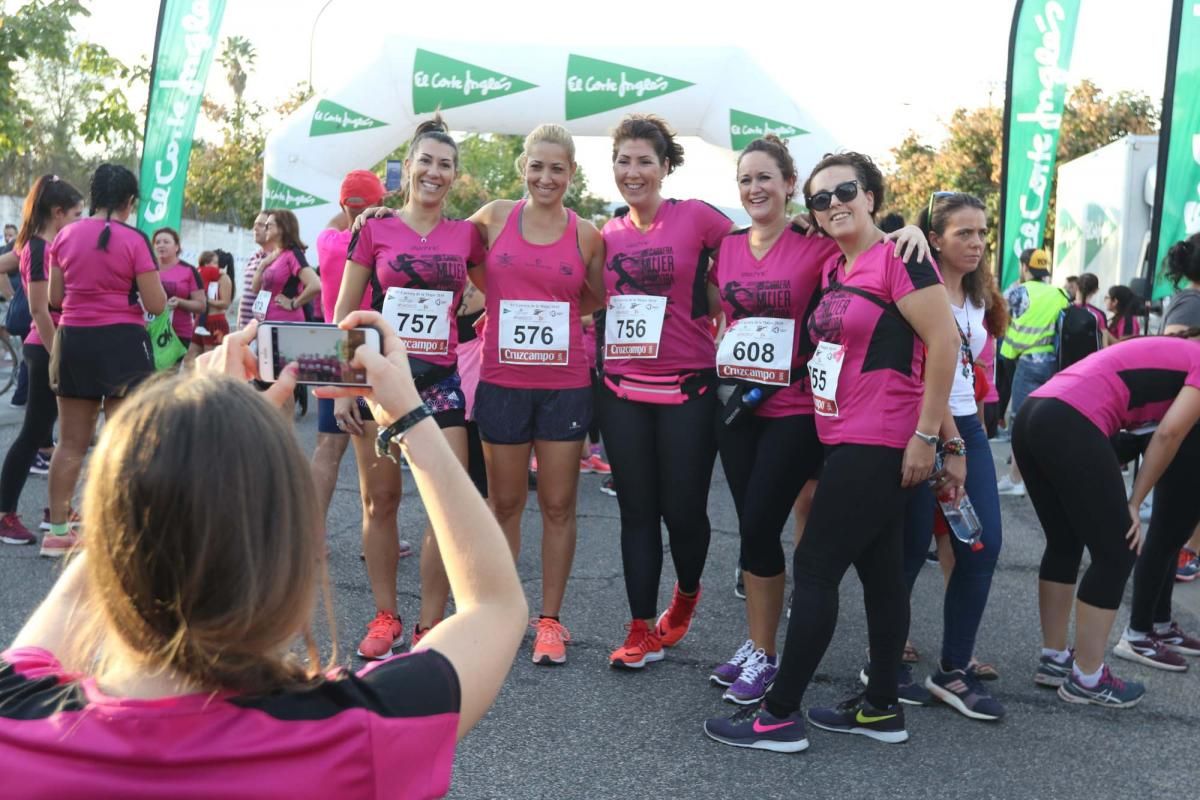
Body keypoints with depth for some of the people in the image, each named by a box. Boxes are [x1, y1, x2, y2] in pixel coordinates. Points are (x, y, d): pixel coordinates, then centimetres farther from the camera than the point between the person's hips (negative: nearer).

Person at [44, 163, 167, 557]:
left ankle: (57, 532, 19)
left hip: (73, 340, 5)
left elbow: (54, 297, 10)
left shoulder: (65, 235, 4)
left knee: (71, 443, 13)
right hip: (121, 342, -5)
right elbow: (156, 305, -10)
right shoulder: (134, 240, -11)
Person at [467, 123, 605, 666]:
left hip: (565, 385, 0)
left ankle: (550, 619, 19)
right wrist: (508, 306, 9)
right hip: (502, 382, 0)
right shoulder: (494, 217, 1)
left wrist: (550, 314, -1)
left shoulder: (586, 234, 1)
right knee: (504, 503, 10)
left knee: (558, 505, 6)